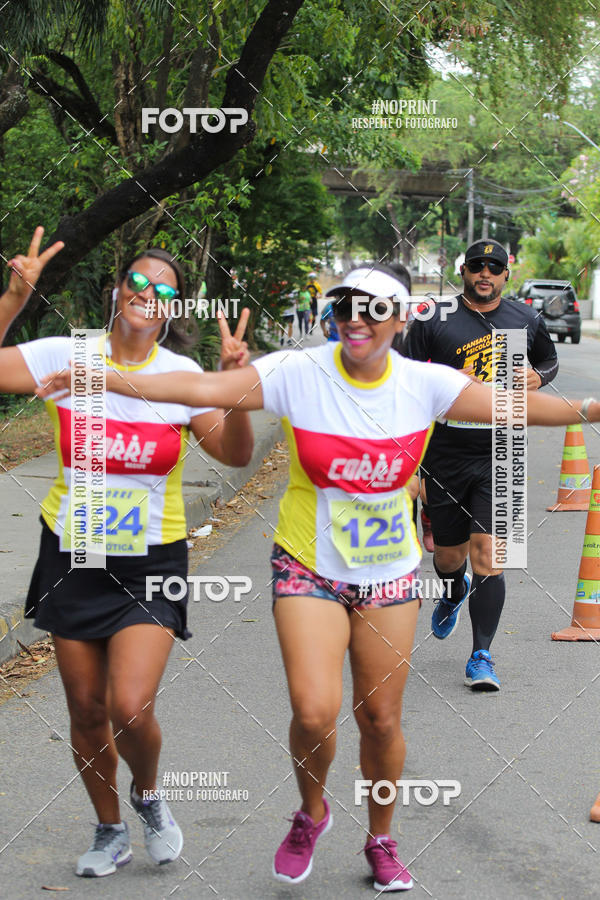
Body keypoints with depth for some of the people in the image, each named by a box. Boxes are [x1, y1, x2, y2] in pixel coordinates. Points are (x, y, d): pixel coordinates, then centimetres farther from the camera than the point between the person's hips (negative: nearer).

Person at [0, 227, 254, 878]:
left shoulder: (182, 376, -4)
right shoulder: (65, 356, -3)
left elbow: (234, 454, -13)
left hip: (150, 562, -1)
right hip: (72, 556, 2)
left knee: (130, 708, -15)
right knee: (86, 710, 9)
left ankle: (148, 794, 18)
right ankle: (110, 829, 33)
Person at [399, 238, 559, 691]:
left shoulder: (527, 320, 7)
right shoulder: (432, 321, -1)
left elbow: (550, 359, 24)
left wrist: (538, 376, 2)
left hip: (499, 454, 0)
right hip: (445, 454, 0)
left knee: (487, 553, -12)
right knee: (448, 555, 12)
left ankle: (482, 656, -3)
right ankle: (455, 593, 50)